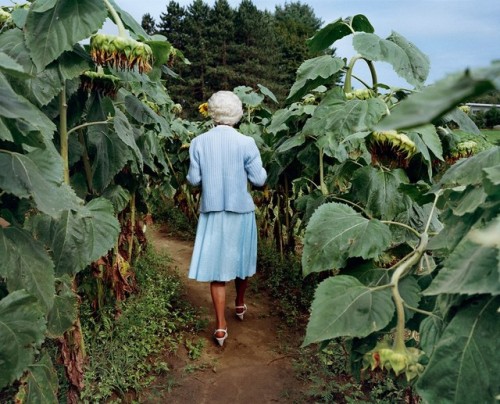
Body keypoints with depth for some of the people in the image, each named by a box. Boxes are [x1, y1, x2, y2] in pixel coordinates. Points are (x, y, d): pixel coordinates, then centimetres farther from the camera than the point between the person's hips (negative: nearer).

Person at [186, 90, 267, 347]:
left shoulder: (199, 142, -5)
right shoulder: (246, 143, -10)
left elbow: (193, 179, -1)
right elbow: (258, 180, -8)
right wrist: (261, 168, 13)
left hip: (212, 212, 1)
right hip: (241, 210, 0)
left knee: (217, 265, 5)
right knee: (241, 258, 19)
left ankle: (220, 325, 5)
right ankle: (240, 304, 40)